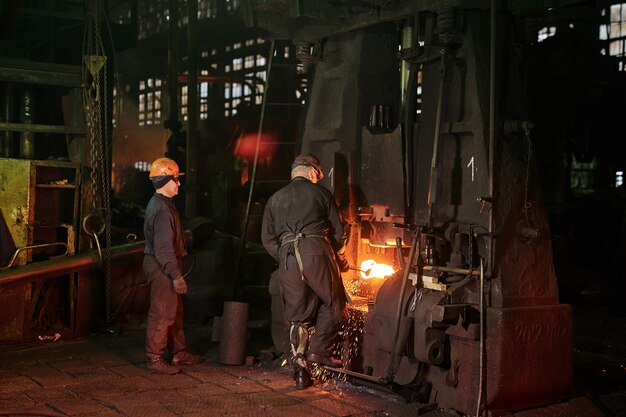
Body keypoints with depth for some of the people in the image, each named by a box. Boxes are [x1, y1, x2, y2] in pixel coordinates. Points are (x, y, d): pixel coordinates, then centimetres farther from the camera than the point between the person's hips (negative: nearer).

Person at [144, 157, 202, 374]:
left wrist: (176, 272, 24)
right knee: (162, 313, -4)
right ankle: (155, 359, 3)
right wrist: (176, 275, -23)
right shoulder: (162, 209, -20)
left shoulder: (159, 204, 15)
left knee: (174, 311, 17)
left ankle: (178, 352, 27)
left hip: (163, 266, 11)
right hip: (161, 267, -11)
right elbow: (164, 247, -24)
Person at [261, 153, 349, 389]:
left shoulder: (275, 199, 22)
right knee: (334, 304, 12)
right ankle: (319, 350, 0)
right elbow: (338, 231, 11)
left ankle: (300, 370, 11)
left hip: (287, 257, 4)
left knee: (298, 316, 11)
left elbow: (268, 239, 14)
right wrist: (331, 254, 28)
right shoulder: (320, 192, 13)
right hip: (316, 250, -4)